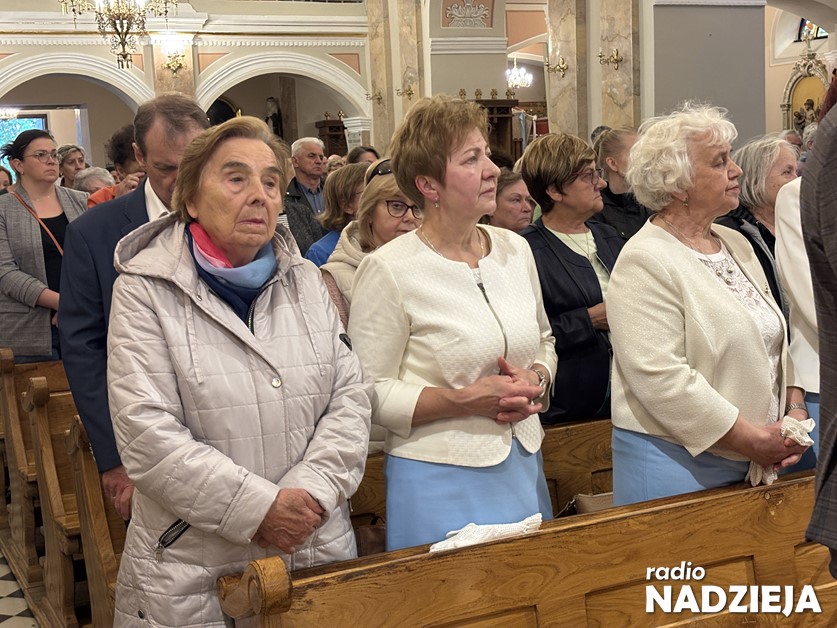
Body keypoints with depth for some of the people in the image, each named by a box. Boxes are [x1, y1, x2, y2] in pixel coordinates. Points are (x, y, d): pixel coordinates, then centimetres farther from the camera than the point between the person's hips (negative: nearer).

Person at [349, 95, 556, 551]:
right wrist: (468, 399, -22)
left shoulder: (515, 249, 5)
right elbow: (370, 393, -14)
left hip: (524, 469, 6)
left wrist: (535, 381, -4)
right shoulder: (388, 270, -14)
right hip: (440, 480, -6)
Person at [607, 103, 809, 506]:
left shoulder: (737, 245, 11)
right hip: (674, 462, -7)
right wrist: (753, 439, -18)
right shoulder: (645, 262, -15)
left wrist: (795, 411, 0)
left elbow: (775, 340, 16)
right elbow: (661, 378, -23)